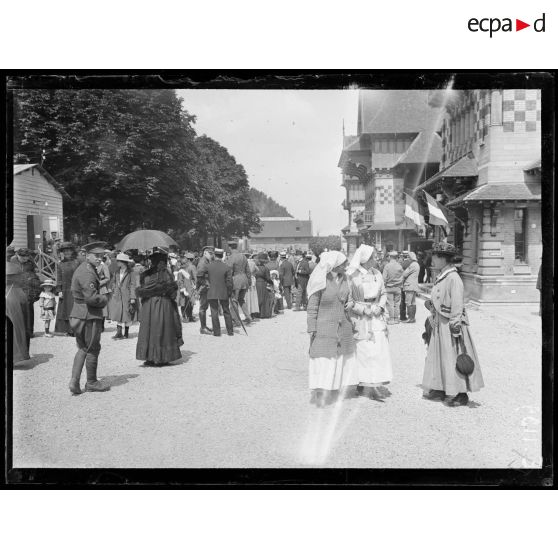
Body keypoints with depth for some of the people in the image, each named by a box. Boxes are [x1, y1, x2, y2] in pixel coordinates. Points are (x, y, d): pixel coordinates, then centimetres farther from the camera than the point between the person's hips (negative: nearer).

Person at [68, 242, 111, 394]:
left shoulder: (82, 269, 13)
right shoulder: (87, 273, -20)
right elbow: (92, 297, -28)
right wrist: (104, 299, -7)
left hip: (78, 314, 10)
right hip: (89, 315, -10)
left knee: (83, 349, 16)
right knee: (92, 349, 4)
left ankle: (74, 381, 10)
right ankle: (91, 383, 17)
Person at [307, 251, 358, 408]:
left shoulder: (344, 279, 7)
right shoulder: (320, 282, -11)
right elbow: (312, 308, -9)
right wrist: (312, 329, -11)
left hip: (343, 326, 6)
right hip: (324, 326, -6)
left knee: (340, 358, 8)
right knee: (323, 359, -4)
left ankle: (333, 392, 19)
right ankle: (318, 393, 2)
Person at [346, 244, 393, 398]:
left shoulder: (376, 274, 7)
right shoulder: (351, 275, -10)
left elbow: (383, 293, 15)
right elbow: (347, 300, -10)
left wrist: (380, 307, -3)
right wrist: (364, 309, -15)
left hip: (376, 317, 5)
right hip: (360, 319, -5)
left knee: (379, 350, 0)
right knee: (363, 351, -3)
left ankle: (373, 385, 8)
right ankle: (366, 385, 7)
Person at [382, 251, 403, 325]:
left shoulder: (387, 266, -10)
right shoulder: (399, 266, -2)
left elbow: (384, 277, -9)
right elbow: (402, 278, 3)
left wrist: (384, 285, 2)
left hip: (389, 287, -2)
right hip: (398, 287, 2)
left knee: (390, 304, 3)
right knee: (397, 304, 9)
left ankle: (391, 319, 3)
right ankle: (396, 318, 12)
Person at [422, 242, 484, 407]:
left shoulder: (453, 278, -18)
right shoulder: (440, 277, 10)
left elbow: (457, 306, -19)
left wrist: (455, 330, -20)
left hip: (450, 324, -9)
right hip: (439, 324, 9)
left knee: (453, 359, -1)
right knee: (437, 357, 14)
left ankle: (460, 394, 10)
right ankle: (440, 390, 26)